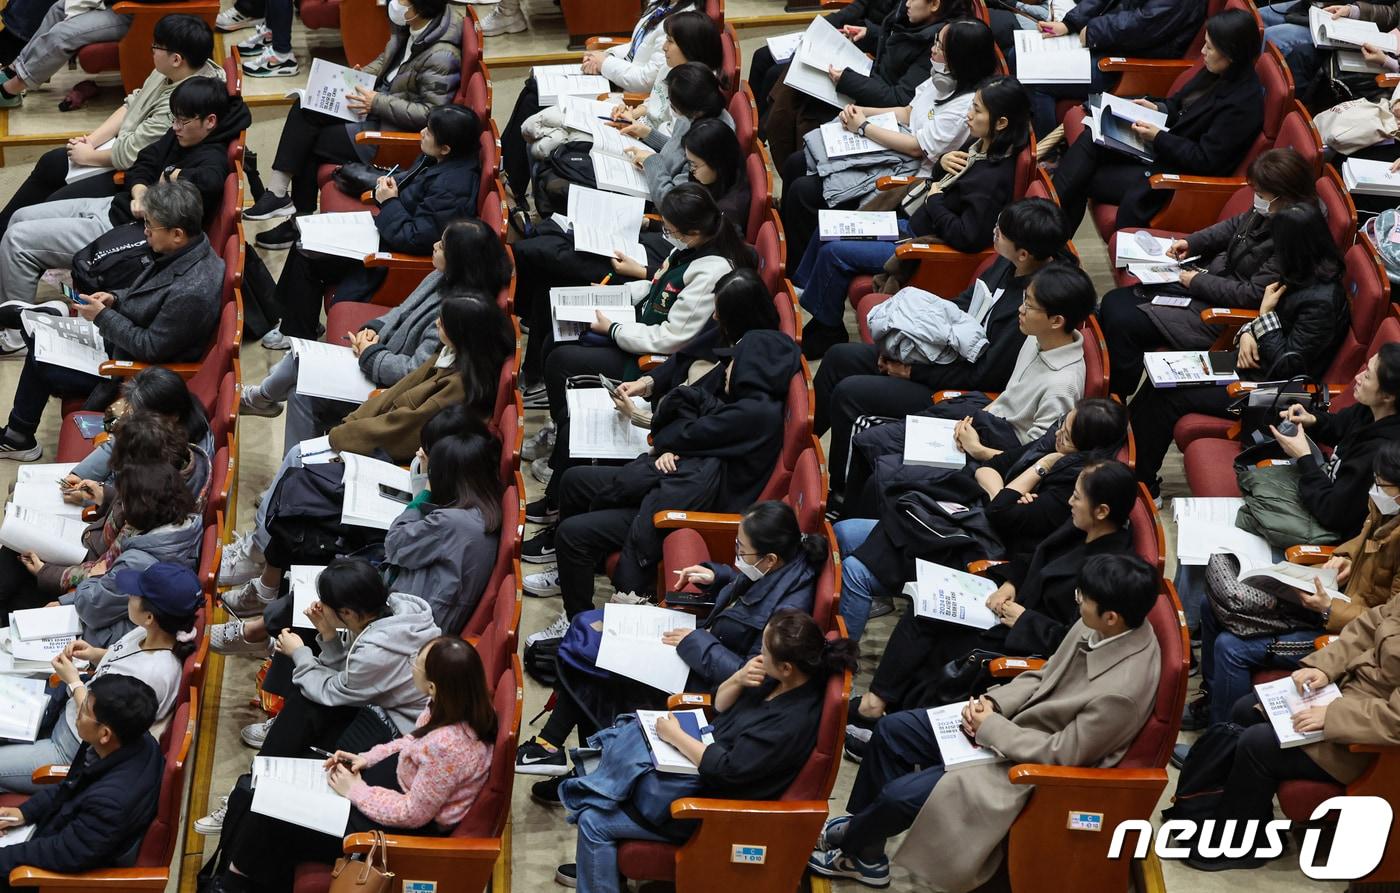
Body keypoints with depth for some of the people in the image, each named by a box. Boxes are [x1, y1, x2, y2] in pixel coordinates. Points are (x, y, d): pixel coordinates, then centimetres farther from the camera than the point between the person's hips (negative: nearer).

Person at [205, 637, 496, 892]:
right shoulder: (455, 705, -13)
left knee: (274, 821, -1)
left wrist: (356, 792, -16)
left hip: (405, 829, -9)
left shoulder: (449, 745, -39)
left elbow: (414, 814, -27)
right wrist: (367, 757, 0)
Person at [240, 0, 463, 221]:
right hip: (377, 101, 9)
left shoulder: (441, 56, -27)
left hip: (392, 132, -9)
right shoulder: (407, 27, -1)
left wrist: (377, 103, -23)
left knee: (306, 144, -6)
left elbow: (429, 114, -26)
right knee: (304, 109, -4)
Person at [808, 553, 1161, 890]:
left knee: (899, 794, -9)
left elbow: (1062, 753, -24)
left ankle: (851, 846, 24)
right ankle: (861, 825, 26)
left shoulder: (1122, 690, -34)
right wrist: (994, 702, -9)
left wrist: (991, 726, -16)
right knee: (892, 730, 6)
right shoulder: (1097, 626, -11)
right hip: (1020, 720, 8)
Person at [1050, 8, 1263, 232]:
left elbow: (1204, 159, -23)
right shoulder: (1216, 74, 3)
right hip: (1162, 149, 9)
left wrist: (1158, 137, -21)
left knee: (1083, 180, -14)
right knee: (1090, 139, -9)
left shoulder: (1243, 104, -23)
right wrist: (1157, 108, 2)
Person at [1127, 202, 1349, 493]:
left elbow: (1284, 365, -23)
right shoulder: (1304, 275, 1)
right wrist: (1248, 333, -4)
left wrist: (1266, 314, -17)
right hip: (1255, 364, 9)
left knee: (1168, 398, -10)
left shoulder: (1321, 301, -27)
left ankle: (1140, 482, 3)